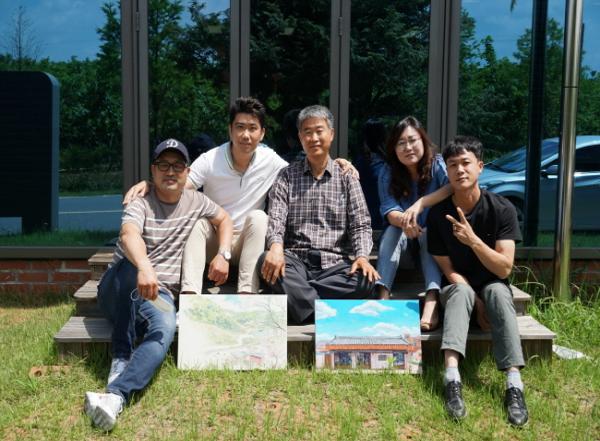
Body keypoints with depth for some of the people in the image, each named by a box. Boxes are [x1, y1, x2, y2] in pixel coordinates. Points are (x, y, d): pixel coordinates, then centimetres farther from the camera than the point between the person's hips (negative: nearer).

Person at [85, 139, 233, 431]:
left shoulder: (196, 202, 9)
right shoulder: (141, 202, -10)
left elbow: (224, 219, 24)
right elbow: (129, 234, -31)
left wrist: (223, 255, 3)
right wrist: (144, 268, -53)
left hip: (159, 294, 3)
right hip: (119, 290, -2)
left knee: (165, 330, -33)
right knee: (130, 267, -39)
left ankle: (116, 395, -50)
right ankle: (121, 357, -32)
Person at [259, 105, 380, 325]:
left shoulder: (346, 176, 11)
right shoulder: (287, 176, 11)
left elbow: (360, 224, 5)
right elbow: (276, 219, -3)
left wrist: (362, 256, -16)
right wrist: (276, 247, -26)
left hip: (334, 263, 1)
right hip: (295, 260, 0)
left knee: (365, 280, -30)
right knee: (266, 261, -32)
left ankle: (293, 293, -24)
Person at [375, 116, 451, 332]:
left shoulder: (438, 165, -9)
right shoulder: (388, 175, -3)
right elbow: (390, 211, -17)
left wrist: (420, 204, -47)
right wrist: (404, 221, -42)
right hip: (403, 249, 2)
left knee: (431, 233, -32)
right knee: (393, 230, -27)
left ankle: (431, 302, -51)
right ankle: (382, 298, -44)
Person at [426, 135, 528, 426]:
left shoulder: (502, 209, -14)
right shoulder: (438, 214, -11)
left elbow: (504, 269, -19)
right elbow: (448, 270, -8)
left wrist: (473, 240, -34)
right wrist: (475, 302, -21)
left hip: (491, 286, 0)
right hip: (456, 288, 0)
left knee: (498, 291, -35)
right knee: (461, 291, -35)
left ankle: (514, 385, -43)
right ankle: (452, 381, -51)